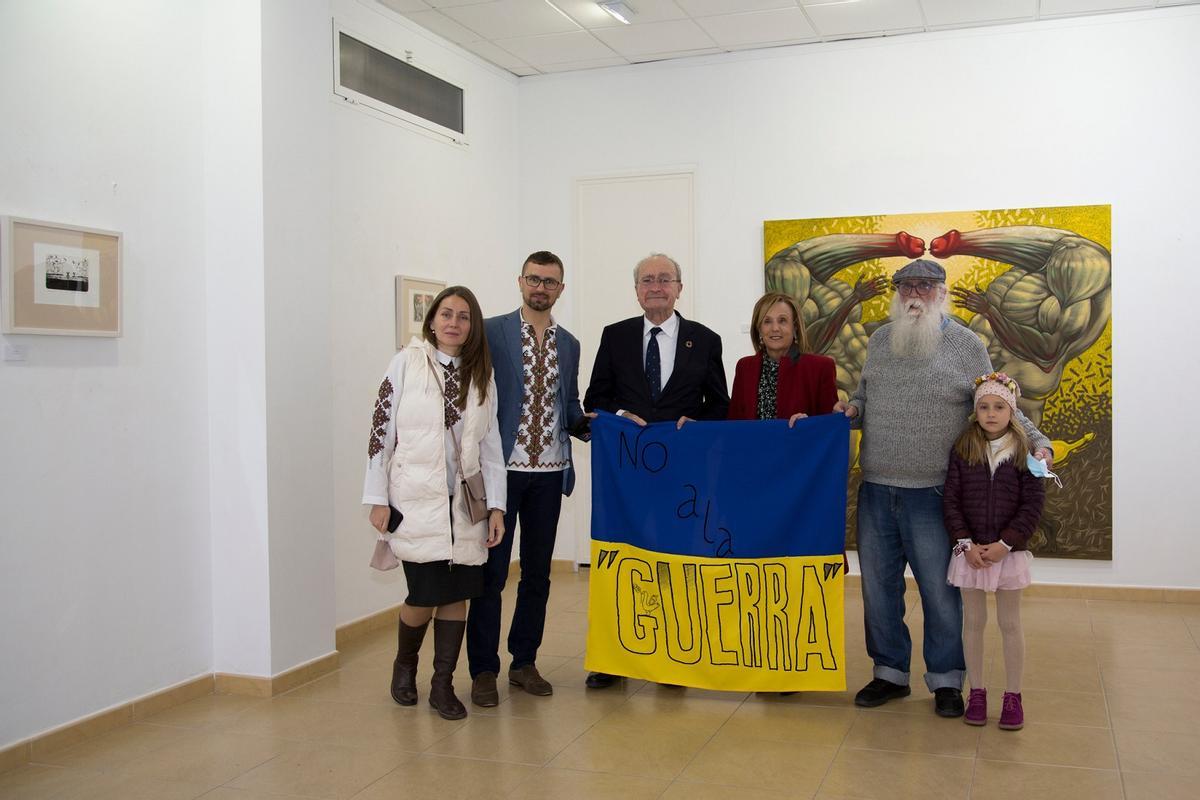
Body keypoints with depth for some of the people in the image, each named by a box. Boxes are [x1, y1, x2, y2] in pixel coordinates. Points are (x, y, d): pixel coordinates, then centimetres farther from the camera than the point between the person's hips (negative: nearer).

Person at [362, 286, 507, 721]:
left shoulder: (481, 375, 8)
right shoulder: (407, 363, -2)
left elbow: (491, 444, 8)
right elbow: (381, 431, -3)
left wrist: (496, 505, 3)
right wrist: (378, 498, -6)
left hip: (465, 502, 4)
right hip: (416, 500, -3)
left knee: (457, 592, 3)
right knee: (425, 593, -5)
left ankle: (443, 684, 18)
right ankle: (404, 665, 25)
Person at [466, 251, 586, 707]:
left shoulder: (568, 344, 12)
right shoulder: (491, 333, -3)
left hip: (548, 471, 5)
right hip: (502, 467, -4)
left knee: (537, 571, 11)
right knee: (492, 572, 1)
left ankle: (524, 662, 23)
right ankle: (483, 670, 12)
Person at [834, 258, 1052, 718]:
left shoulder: (965, 344, -1)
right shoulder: (879, 341, 11)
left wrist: (1035, 442, -10)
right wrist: (852, 409, 0)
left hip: (931, 495, -4)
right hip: (876, 491, 4)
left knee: (940, 590, 4)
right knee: (878, 587, 11)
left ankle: (946, 680, 20)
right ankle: (890, 672, 27)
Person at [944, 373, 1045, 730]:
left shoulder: (1023, 452, -4)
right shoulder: (962, 449, -1)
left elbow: (1033, 503, -7)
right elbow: (951, 500, -2)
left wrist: (1005, 544, -14)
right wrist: (966, 544, -11)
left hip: (1009, 550, -1)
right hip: (970, 550, 1)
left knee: (1010, 624, 7)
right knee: (973, 621, 9)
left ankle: (1013, 696, 19)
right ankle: (976, 692, 21)